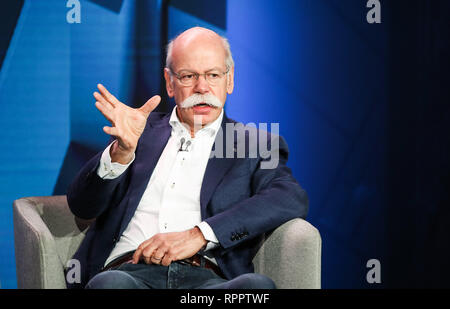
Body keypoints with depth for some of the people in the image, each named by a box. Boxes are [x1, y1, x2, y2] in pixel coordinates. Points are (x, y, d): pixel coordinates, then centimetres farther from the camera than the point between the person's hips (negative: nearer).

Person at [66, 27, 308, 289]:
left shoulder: (256, 145, 17)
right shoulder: (143, 131, 22)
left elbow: (293, 199, -4)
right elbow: (82, 206, 12)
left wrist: (198, 234, -15)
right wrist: (122, 151, -10)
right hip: (130, 271, 0)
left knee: (259, 285, -36)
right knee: (110, 284, -37)